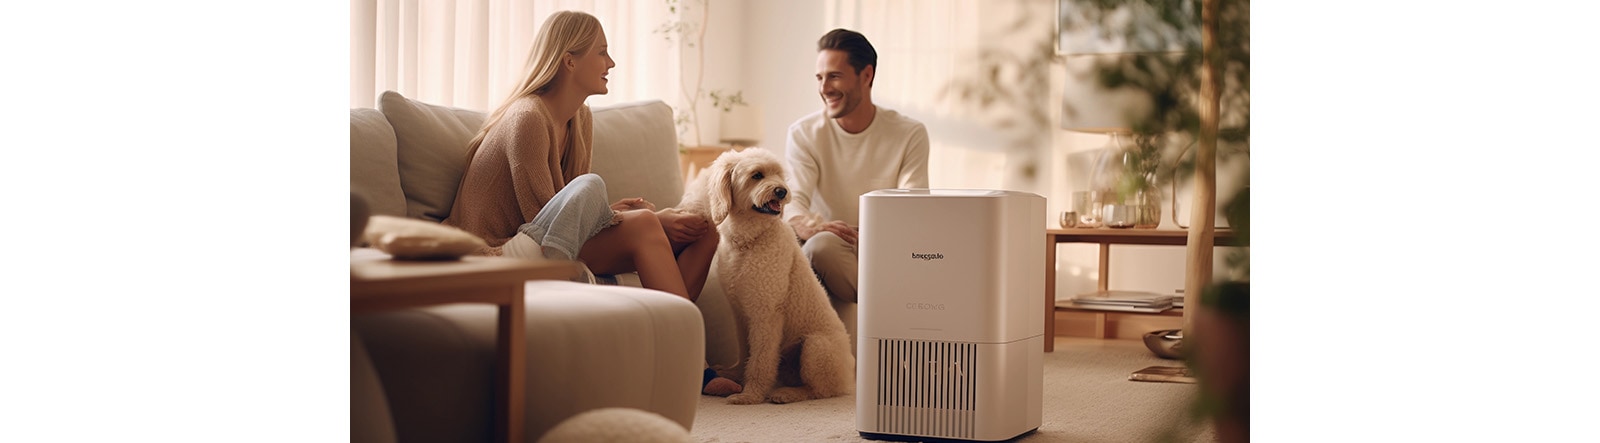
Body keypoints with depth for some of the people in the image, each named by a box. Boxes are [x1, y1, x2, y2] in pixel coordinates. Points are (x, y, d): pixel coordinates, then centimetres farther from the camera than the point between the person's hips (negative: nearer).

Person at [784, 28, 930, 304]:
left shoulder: (910, 134, 3)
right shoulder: (804, 134, 2)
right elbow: (792, 202, -12)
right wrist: (814, 226, -38)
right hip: (831, 257, 1)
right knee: (822, 245, -36)